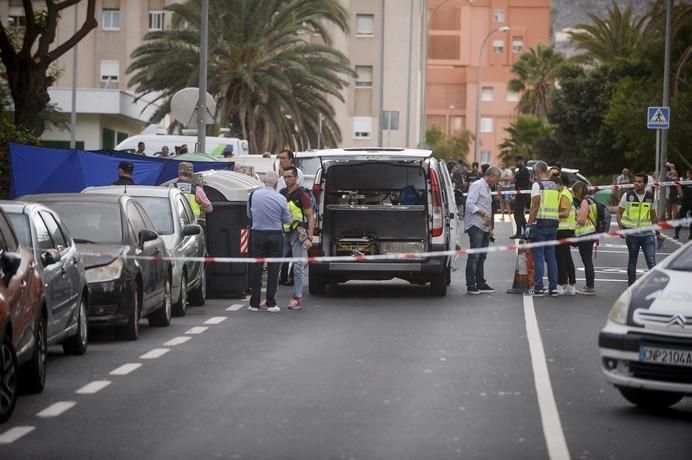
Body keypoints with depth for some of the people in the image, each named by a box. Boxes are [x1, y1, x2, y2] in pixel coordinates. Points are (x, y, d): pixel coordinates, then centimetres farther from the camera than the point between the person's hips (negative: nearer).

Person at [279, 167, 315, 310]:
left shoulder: (302, 194, -7)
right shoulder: (281, 193, 10)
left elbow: (311, 216, -9)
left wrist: (309, 238, -16)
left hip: (298, 234, -6)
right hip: (283, 233, 6)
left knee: (298, 267, -2)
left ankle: (297, 298, 2)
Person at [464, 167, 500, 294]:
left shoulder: (488, 188, 22)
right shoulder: (477, 186, -7)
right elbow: (469, 204, -17)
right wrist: (483, 213, -23)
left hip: (484, 227, 10)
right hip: (476, 226, -10)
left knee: (481, 256, 12)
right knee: (474, 256, -10)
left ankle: (481, 284, 16)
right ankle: (471, 285, -10)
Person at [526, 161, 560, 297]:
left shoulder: (537, 185, -7)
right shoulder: (555, 186, 13)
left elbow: (535, 207, -13)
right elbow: (558, 207, 13)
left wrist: (529, 225, -12)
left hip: (540, 223, -6)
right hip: (553, 224, 6)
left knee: (538, 256, -3)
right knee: (551, 256, 10)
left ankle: (539, 288, -5)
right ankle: (553, 287, 9)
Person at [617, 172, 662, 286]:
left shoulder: (650, 197, 6)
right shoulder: (628, 196, -2)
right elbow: (619, 213, 2)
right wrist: (621, 228, -13)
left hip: (647, 234, 1)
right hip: (632, 234, -1)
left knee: (652, 261, -7)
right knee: (632, 261, 9)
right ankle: (631, 286, 20)